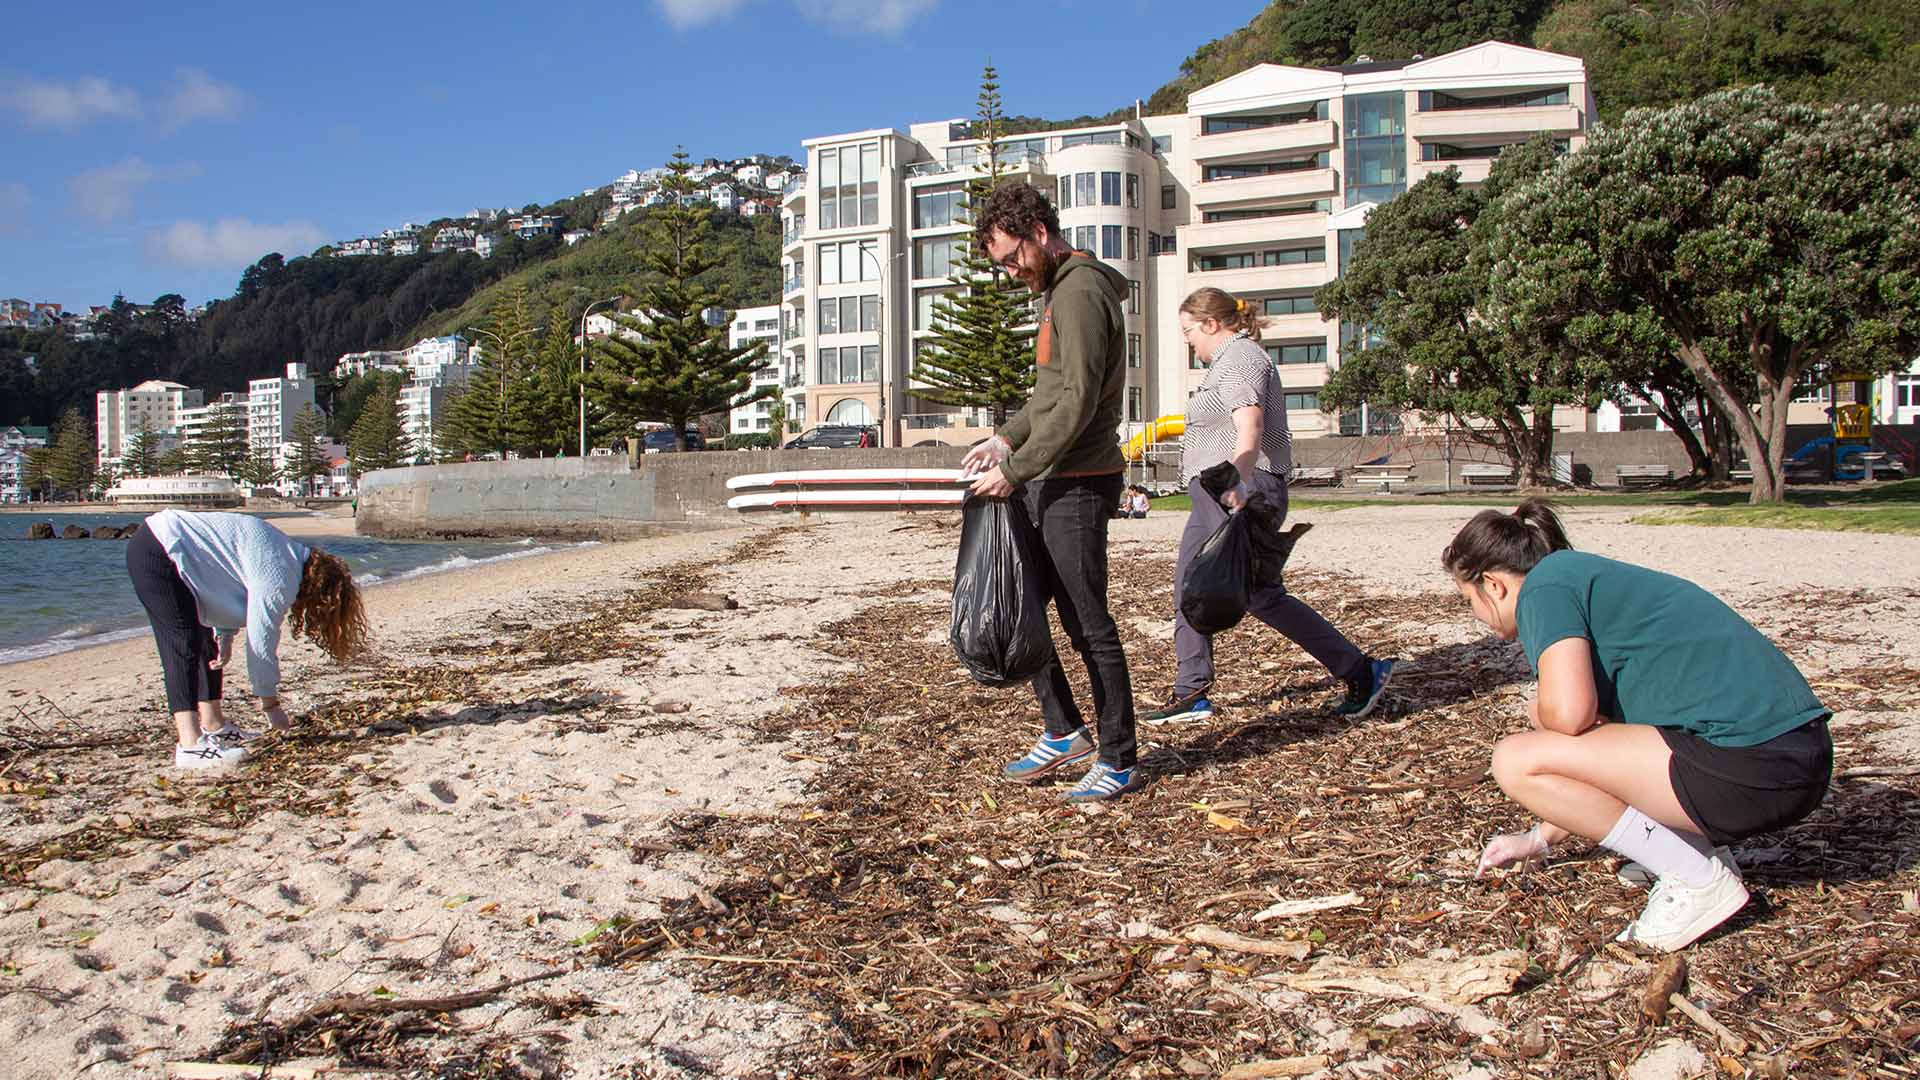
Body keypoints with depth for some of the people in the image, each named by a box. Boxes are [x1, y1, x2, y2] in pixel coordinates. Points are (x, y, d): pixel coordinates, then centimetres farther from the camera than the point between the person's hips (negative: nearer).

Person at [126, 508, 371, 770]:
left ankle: (213, 726, 27)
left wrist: (225, 638, 17)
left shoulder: (286, 553, 10)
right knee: (185, 648, -18)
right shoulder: (280, 579, -20)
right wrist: (271, 705, -6)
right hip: (157, 555, -11)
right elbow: (261, 643, -15)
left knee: (207, 645, 16)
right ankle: (190, 745, -24)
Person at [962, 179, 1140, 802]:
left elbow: (1077, 403, -22)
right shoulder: (1060, 289, 17)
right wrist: (1006, 438, 10)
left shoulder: (1079, 291, -15)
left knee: (1089, 626, -3)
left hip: (1079, 485, -10)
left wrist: (1015, 472, -19)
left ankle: (1120, 763, 9)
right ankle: (1063, 732, 24)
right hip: (1048, 482, 10)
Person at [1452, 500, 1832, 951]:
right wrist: (1540, 838, 36)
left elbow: (1569, 712, -22)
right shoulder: (1593, 577, 24)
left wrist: (1539, 713, 4)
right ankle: (1703, 844, 14)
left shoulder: (1546, 584, -5)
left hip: (1749, 768, -10)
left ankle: (1699, 878, -3)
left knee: (1516, 761, -11)